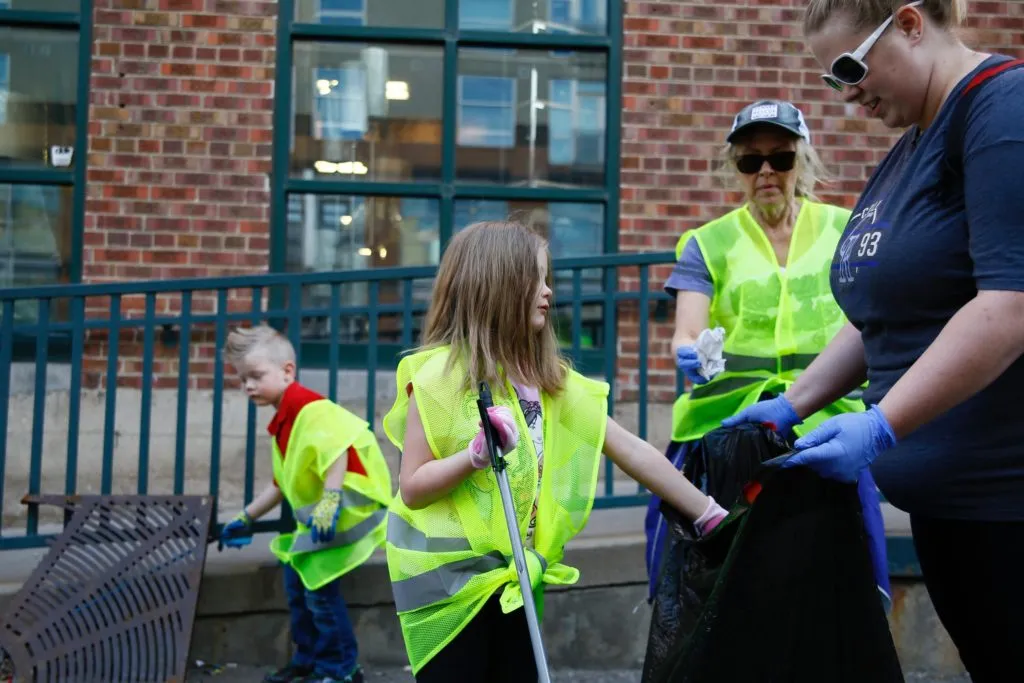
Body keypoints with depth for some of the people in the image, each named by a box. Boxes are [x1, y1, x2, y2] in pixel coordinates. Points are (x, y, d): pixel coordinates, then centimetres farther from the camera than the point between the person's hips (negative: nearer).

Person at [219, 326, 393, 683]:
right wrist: (247, 518, 28)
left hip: (350, 500, -11)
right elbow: (283, 483, 24)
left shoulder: (308, 407, -17)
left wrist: (330, 501, -37)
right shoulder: (282, 423, 16)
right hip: (316, 511, 11)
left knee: (319, 581, -11)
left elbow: (338, 446, -31)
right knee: (297, 577, 14)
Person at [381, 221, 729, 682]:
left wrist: (711, 516, 2)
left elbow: (633, 452, 4)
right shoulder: (439, 373, -13)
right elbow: (412, 489, -13)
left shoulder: (550, 379, 5)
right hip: (446, 575, -6)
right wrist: (477, 455, -29)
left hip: (514, 575, 6)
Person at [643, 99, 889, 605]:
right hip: (730, 415, 0)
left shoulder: (844, 230, 10)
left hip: (826, 415, 0)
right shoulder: (708, 243, 8)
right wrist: (689, 354, -26)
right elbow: (687, 332, -4)